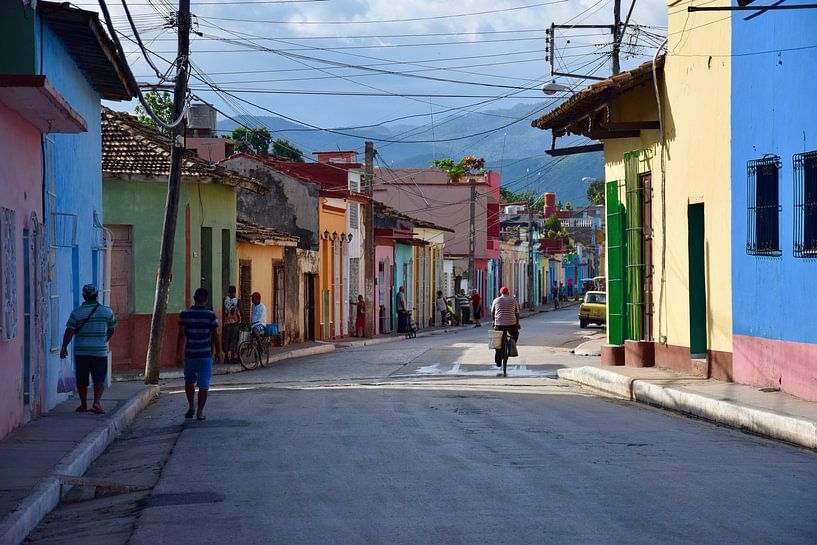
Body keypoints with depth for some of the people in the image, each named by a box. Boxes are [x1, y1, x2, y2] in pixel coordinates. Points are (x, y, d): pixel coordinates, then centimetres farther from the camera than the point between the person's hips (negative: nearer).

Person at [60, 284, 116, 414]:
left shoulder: (76, 312, -3)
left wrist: (64, 347, 3)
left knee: (82, 380, 11)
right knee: (99, 379, 2)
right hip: (100, 350, 0)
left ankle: (83, 405, 19)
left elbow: (69, 332, -6)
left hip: (81, 351, 0)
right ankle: (97, 402, -15)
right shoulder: (107, 311, 1)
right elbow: (111, 331, 10)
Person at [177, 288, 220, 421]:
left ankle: (190, 407, 20)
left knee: (189, 381, 22)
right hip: (205, 355, -2)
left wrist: (178, 353, -2)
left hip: (189, 354, 2)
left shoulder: (184, 314, -3)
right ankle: (199, 412, 0)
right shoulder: (210, 315, -8)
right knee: (203, 384, 2)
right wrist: (218, 351, 10)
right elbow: (214, 335, -3)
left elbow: (181, 335, -6)